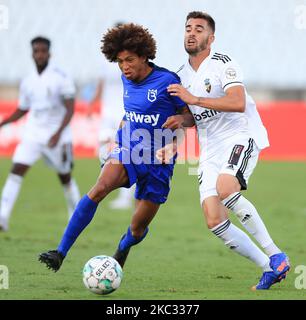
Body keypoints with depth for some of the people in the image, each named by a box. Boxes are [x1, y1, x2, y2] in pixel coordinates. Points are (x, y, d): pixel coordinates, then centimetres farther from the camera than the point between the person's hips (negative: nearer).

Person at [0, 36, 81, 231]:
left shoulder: (61, 78, -8)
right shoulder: (28, 82, 7)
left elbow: (70, 109, -13)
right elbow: (22, 111, 19)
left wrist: (58, 133, -25)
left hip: (57, 137, -3)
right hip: (32, 135, 3)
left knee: (65, 178, 10)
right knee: (16, 171, -14)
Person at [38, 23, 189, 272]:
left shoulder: (167, 81, -13)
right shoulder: (126, 80, 6)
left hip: (158, 162, -3)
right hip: (127, 151, 3)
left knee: (138, 228, 5)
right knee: (100, 188, -27)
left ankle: (124, 247, 45)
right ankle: (60, 253, -30)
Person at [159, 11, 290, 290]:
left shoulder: (223, 64, -9)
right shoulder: (182, 77, 14)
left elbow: (238, 102, -23)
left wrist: (194, 99, -24)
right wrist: (181, 120, 1)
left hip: (241, 137, -7)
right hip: (211, 150, 7)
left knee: (225, 188, -34)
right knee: (214, 220, -7)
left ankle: (275, 256, -24)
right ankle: (270, 269, 4)